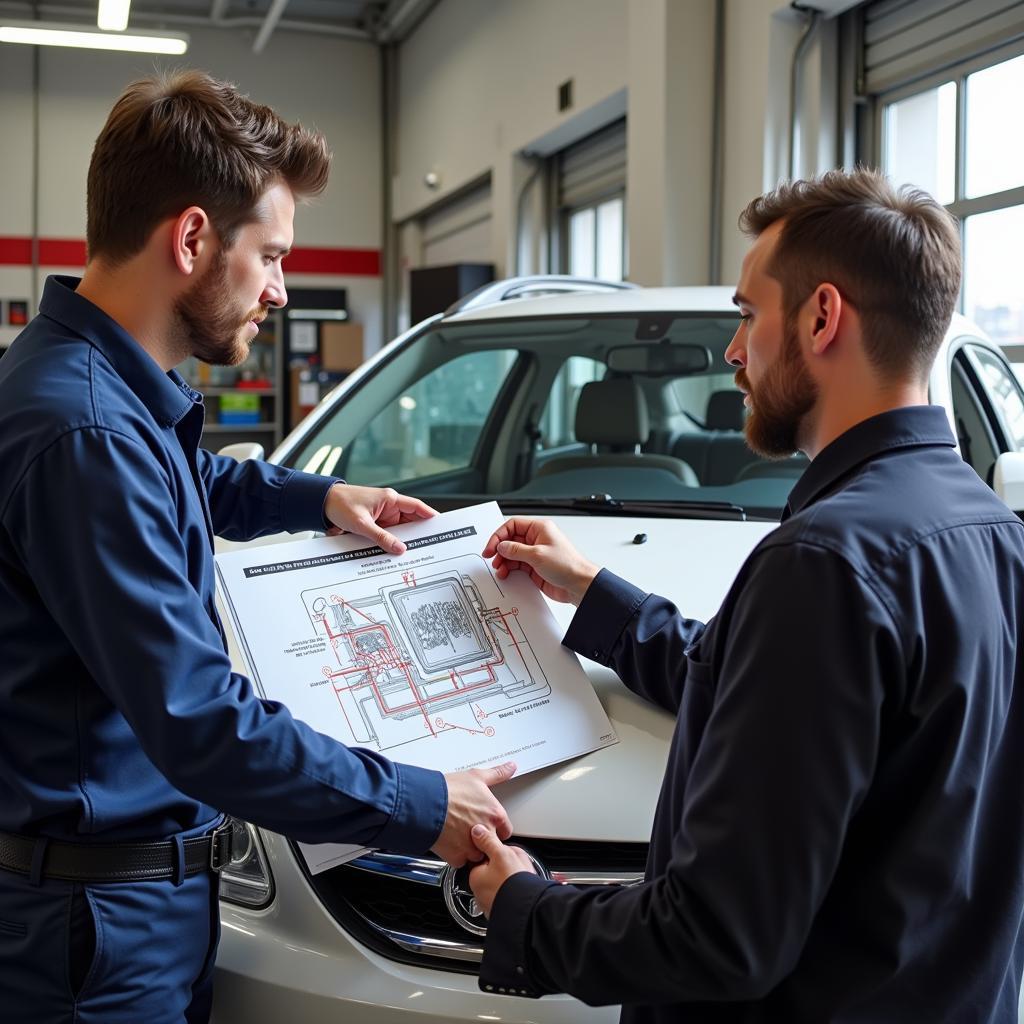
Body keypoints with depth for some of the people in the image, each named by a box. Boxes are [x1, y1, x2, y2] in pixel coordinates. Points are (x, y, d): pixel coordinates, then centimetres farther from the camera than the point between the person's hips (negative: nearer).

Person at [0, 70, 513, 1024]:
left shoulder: (124, 394, 5)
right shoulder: (85, 430, -27)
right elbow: (204, 725, -28)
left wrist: (317, 497, 17)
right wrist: (423, 808, -19)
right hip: (102, 919, -9)